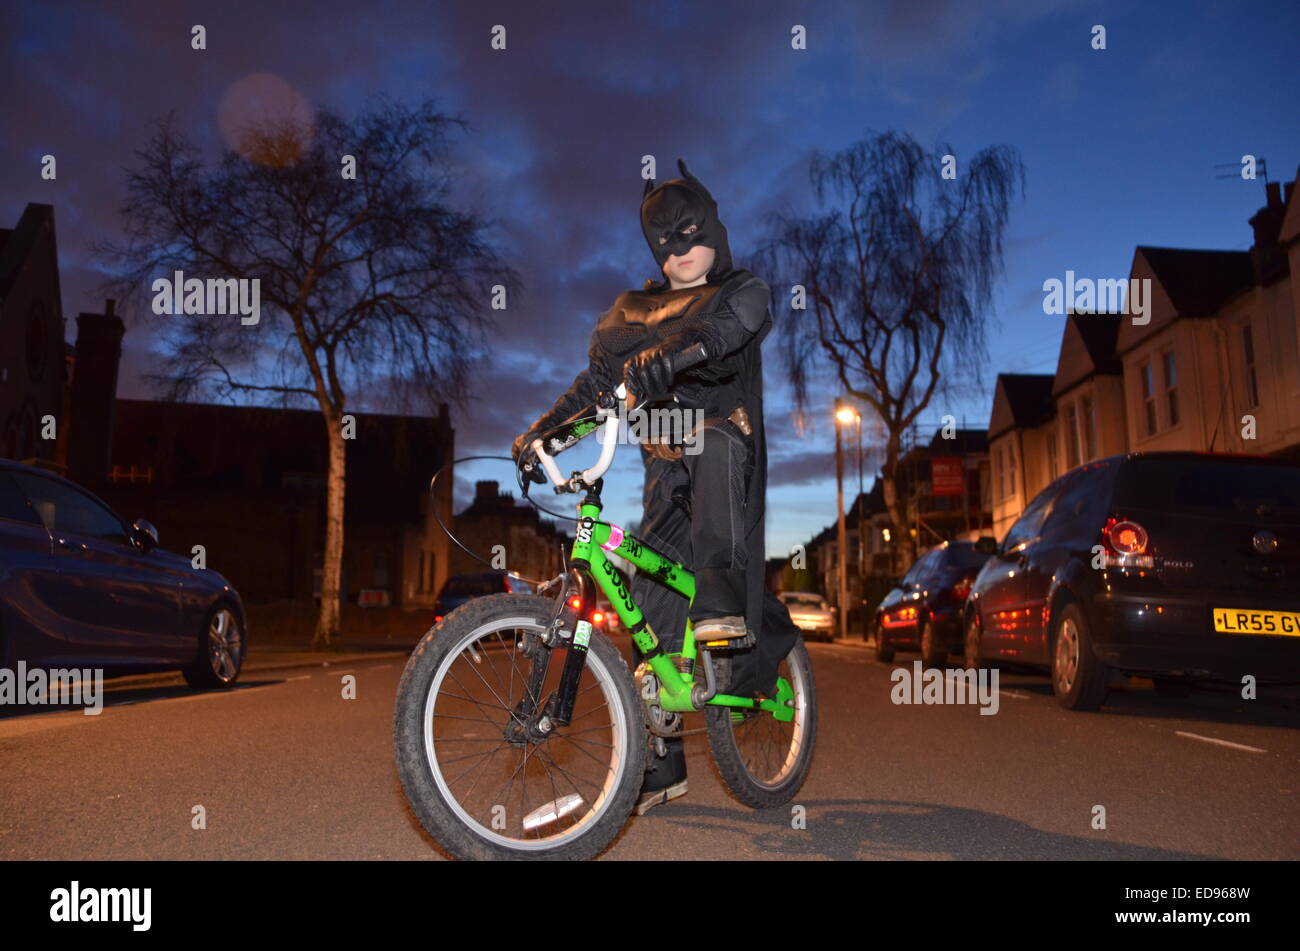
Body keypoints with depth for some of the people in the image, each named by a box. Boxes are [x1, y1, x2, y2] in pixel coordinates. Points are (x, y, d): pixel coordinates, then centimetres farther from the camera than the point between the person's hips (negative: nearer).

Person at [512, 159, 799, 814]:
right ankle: (660, 765, 10)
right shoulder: (633, 311, 18)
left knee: (715, 438, -39)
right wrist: (541, 429, -8)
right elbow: (597, 378, 8)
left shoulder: (741, 292, 4)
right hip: (667, 476, 4)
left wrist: (669, 351, -40)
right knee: (648, 605, -2)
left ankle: (721, 596, -40)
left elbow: (725, 330, -20)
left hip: (725, 463, -4)